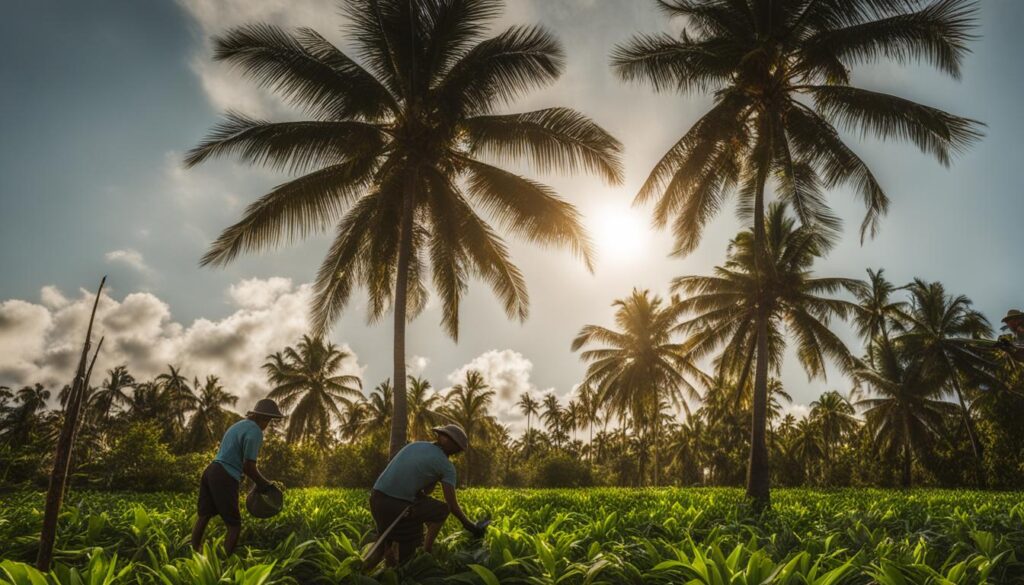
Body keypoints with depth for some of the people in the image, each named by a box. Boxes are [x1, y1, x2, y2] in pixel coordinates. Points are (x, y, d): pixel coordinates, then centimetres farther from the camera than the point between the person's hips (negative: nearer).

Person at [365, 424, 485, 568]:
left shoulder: (414, 445, 17)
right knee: (443, 509, 14)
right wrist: (469, 525, 12)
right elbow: (452, 505, -1)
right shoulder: (446, 465, -1)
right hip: (396, 506, -6)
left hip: (376, 498, 6)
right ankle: (426, 553, 9)